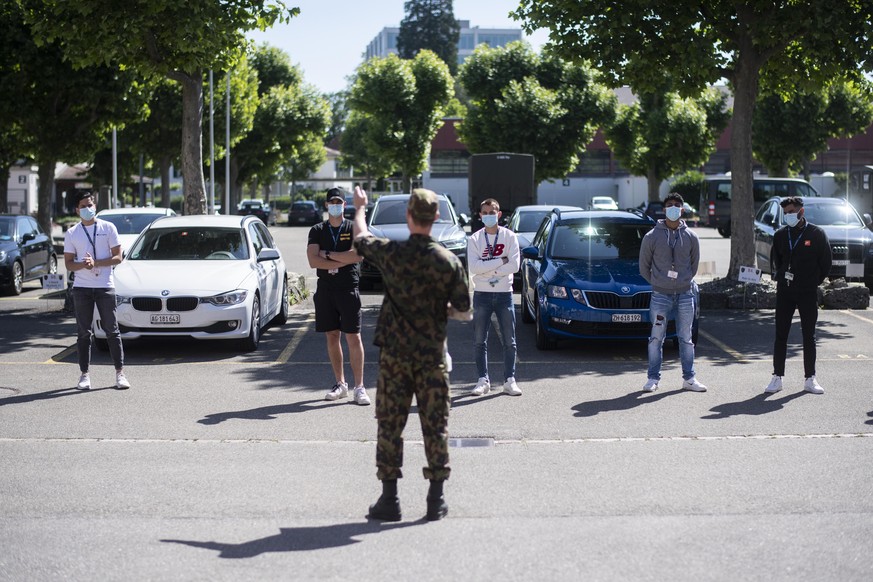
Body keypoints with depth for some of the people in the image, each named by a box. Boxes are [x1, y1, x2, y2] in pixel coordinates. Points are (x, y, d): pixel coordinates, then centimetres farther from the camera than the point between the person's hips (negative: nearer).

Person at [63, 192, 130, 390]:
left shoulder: (108, 228, 3)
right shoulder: (72, 233, 8)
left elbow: (117, 257, -1)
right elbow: (68, 263, 6)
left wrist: (96, 263, -15)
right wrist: (82, 265, -15)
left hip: (105, 286, -2)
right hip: (81, 287, 2)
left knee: (112, 330, -1)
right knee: (83, 333, 3)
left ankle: (120, 373, 3)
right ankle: (85, 374, 8)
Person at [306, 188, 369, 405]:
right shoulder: (317, 231, 8)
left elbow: (357, 255, -15)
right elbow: (313, 261, -7)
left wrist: (328, 255, -10)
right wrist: (343, 261, -10)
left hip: (348, 289, -3)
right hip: (325, 289, 3)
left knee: (353, 337, -6)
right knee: (332, 336, 7)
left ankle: (359, 387, -6)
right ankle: (340, 384, 16)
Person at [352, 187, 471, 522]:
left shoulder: (391, 253, -8)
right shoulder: (448, 261, -7)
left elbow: (360, 238, 14)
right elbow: (463, 306, -1)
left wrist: (360, 208, 33)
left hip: (394, 353, 0)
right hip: (432, 354, 1)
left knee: (390, 425, 7)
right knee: (435, 426, 6)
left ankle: (389, 498, 8)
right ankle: (436, 500, 8)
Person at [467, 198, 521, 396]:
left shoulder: (509, 236, 1)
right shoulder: (474, 239, 1)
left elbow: (514, 265, -9)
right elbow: (473, 267, -13)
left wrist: (488, 268, -12)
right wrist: (500, 261, -14)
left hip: (504, 293, 0)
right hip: (482, 294, 0)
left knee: (509, 341, 2)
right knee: (479, 341, 2)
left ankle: (509, 380, 8)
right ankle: (483, 380, 10)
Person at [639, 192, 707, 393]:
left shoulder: (691, 237, 4)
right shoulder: (652, 237, -2)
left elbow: (694, 264, 15)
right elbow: (644, 266, 6)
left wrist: (686, 282, 13)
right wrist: (657, 283, 8)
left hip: (685, 293, 2)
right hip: (660, 295, -2)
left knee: (686, 338, 7)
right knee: (656, 338, 0)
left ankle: (689, 378, 14)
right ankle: (653, 378, 7)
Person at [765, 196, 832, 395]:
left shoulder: (816, 234, -4)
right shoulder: (780, 235, 5)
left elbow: (825, 262, 1)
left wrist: (814, 282, 2)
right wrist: (779, 277, 8)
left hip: (808, 293, -3)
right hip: (784, 292, 3)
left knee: (809, 336, 4)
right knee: (781, 335, 2)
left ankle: (810, 379, 10)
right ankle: (777, 378, 7)